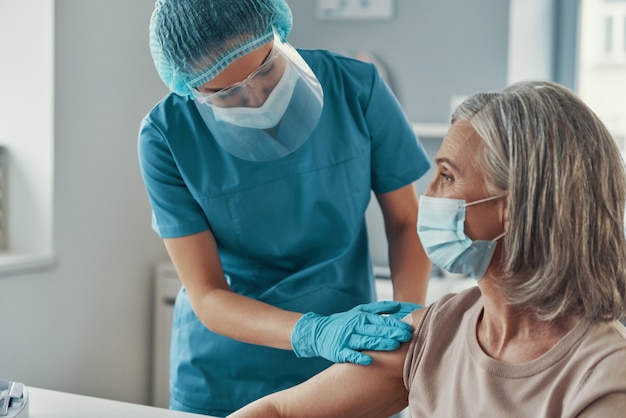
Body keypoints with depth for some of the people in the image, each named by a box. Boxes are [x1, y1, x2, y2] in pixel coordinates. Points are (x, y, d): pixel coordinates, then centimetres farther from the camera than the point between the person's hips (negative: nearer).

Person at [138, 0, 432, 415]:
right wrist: (313, 333, -34)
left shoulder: (357, 88, -17)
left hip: (350, 366, 1)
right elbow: (207, 297, -17)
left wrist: (408, 317, -24)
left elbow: (406, 223, -6)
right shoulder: (166, 137, -18)